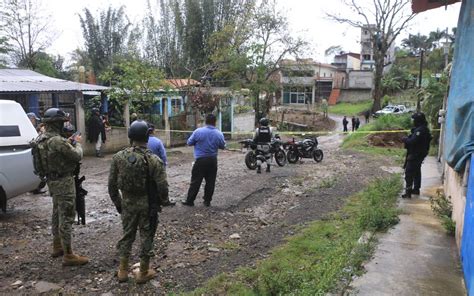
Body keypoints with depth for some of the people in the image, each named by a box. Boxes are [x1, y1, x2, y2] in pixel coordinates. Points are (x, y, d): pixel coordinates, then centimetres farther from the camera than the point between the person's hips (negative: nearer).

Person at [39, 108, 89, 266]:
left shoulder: (43, 139, 6)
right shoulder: (57, 140, -25)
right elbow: (77, 156, -19)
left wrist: (68, 142, 7)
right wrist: (77, 143, -2)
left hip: (53, 180, 10)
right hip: (64, 182, -10)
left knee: (57, 214, 21)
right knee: (66, 217, -4)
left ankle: (57, 246, 35)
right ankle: (68, 255, 2)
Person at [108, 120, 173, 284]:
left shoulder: (118, 157, -7)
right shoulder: (154, 160, -18)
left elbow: (112, 184, -1)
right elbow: (162, 186, -16)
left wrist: (117, 202, 14)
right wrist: (164, 201, 4)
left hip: (127, 204, 3)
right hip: (148, 205, -3)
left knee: (127, 235, 19)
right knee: (146, 237, 11)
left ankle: (123, 271, 29)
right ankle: (143, 273, 23)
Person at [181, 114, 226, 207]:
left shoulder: (198, 131, -11)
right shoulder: (219, 134, -4)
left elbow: (189, 142, 0)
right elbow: (222, 146, 9)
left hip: (200, 160, -2)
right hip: (213, 161, 2)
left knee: (195, 182, 5)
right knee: (210, 182, 11)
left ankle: (189, 201, 13)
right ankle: (207, 201, 17)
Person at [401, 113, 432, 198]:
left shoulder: (420, 130, -23)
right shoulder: (424, 129, 11)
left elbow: (413, 141, -28)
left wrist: (405, 139, -12)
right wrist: (408, 139, 0)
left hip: (415, 155, -11)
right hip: (419, 154, 11)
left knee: (409, 172, -8)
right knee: (416, 171, 19)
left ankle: (408, 192, -8)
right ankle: (416, 189, 30)